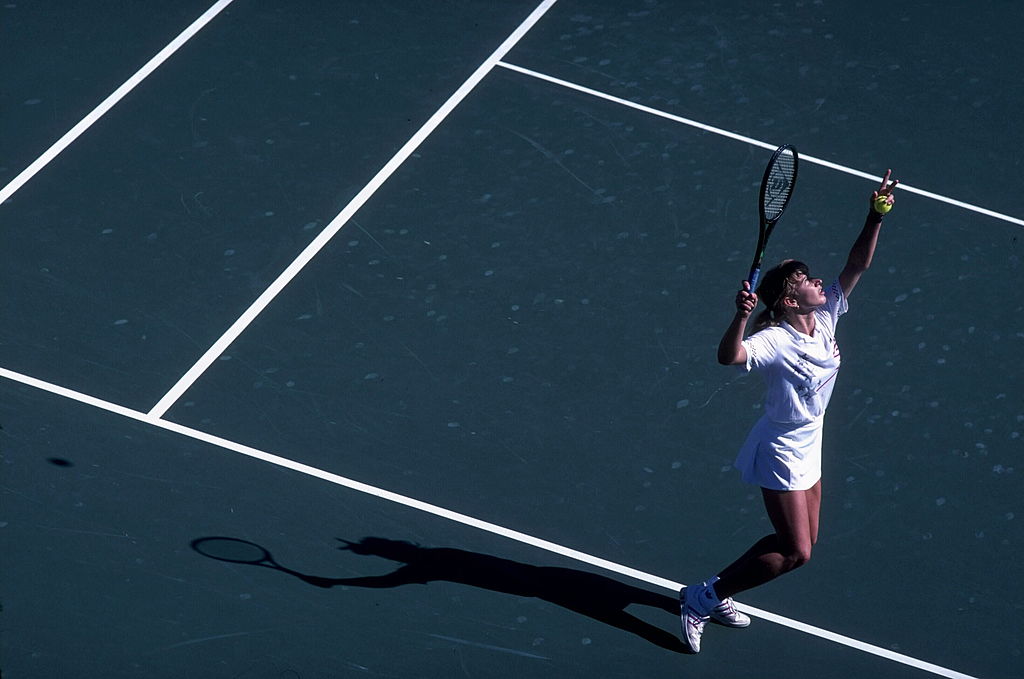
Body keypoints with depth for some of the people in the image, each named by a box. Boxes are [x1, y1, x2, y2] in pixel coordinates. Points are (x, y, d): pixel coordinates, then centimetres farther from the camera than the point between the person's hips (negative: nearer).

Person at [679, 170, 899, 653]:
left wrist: (876, 214, -18)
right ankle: (701, 599, 2)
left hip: (809, 447, 9)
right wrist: (740, 317, -62)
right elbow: (730, 357, -46)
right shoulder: (775, 342, -27)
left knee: (801, 543, 16)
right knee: (795, 552, -7)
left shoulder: (825, 317, -6)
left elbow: (858, 264, -6)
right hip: (782, 454, -9)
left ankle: (717, 596, 26)